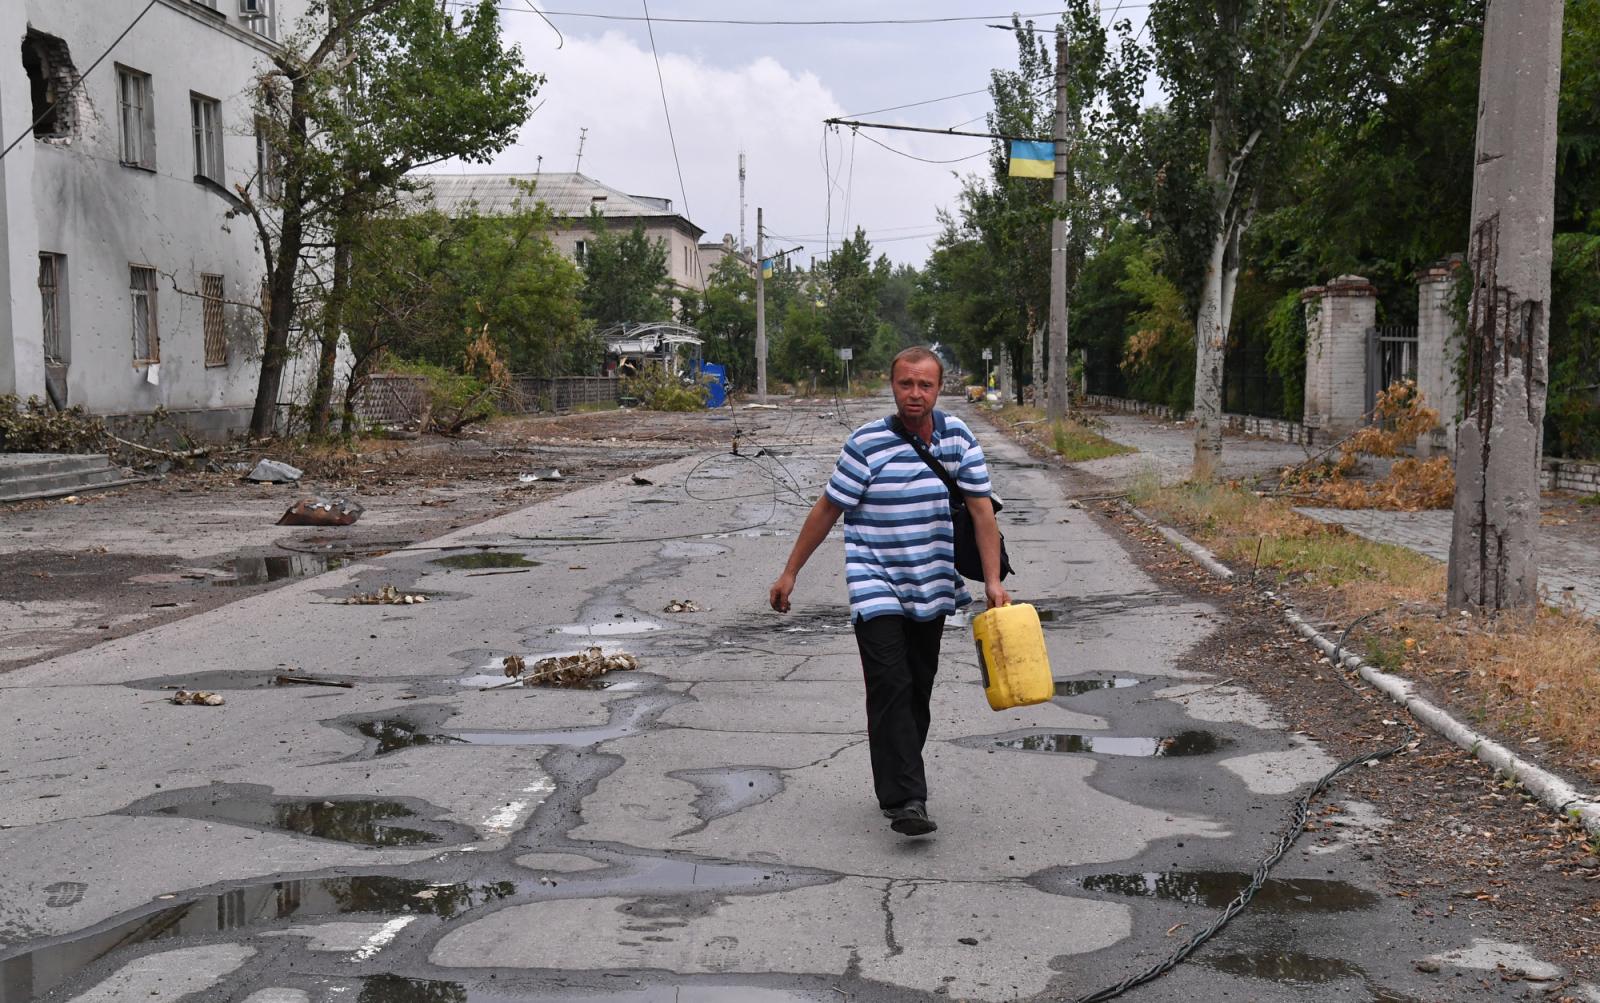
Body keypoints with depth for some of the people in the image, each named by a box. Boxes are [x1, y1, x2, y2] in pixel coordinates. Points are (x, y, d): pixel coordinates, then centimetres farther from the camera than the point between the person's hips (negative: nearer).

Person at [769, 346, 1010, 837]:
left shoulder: (959, 436, 1)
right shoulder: (867, 443, -10)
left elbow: (982, 510, 1)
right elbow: (827, 509, -3)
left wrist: (993, 580, -6)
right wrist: (790, 572, 0)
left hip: (932, 591, 5)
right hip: (877, 589, -4)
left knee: (918, 692, 13)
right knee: (891, 688, -14)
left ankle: (898, 777, 28)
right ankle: (904, 800, -16)